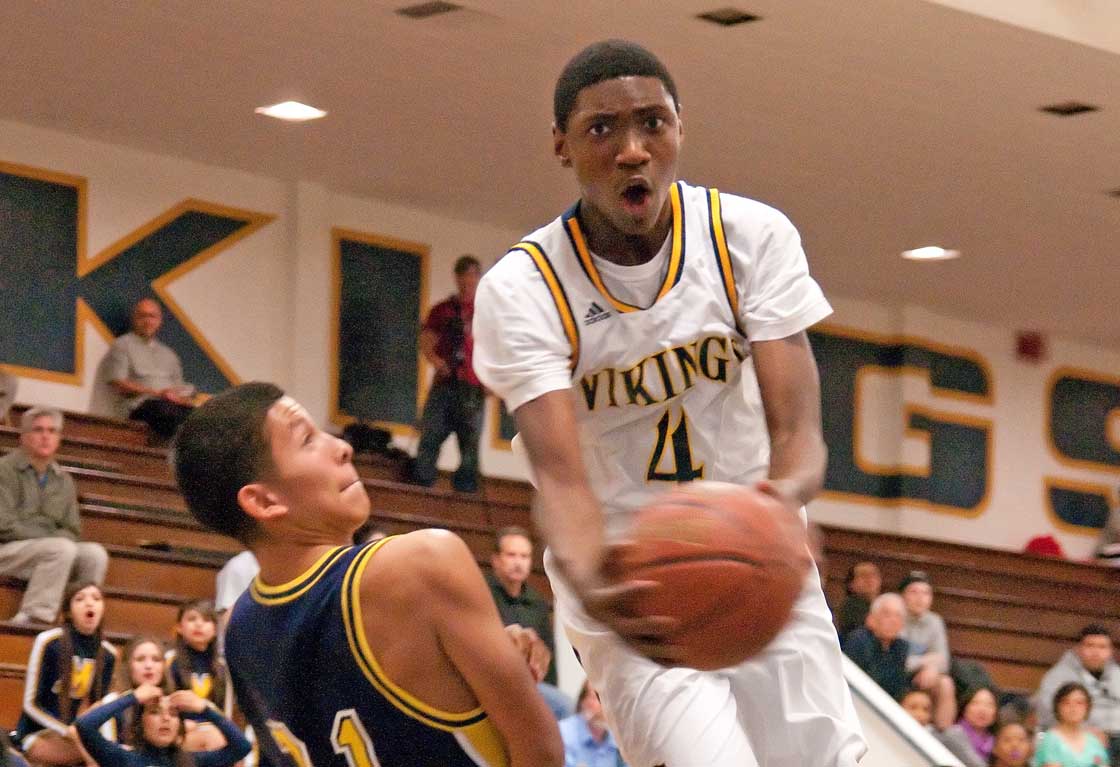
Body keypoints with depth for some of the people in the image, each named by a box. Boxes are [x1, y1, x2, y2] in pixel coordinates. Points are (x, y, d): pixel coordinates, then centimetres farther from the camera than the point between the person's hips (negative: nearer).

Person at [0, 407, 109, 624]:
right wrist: (49, 538, -11)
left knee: (95, 554, -21)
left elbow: (71, 531, 14)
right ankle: (31, 619, -35)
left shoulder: (64, 482, 15)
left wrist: (56, 538, -9)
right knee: (62, 549, -32)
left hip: (50, 550, 6)